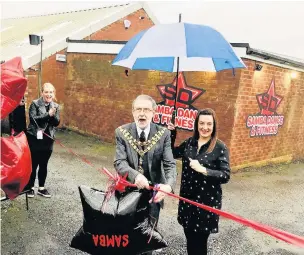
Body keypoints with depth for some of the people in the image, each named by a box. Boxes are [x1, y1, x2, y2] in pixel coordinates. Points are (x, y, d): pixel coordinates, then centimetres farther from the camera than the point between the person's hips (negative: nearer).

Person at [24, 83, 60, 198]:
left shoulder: (55, 106, 5)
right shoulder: (35, 104, -6)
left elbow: (57, 123, 0)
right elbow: (33, 119, -18)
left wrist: (53, 115, -20)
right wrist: (48, 114, -25)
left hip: (48, 140, 4)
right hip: (34, 139, -4)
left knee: (43, 165, 13)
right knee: (33, 164, 5)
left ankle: (41, 188, 25)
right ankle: (30, 187, 22)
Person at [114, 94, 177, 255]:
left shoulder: (163, 134, -9)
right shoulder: (122, 132, -9)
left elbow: (170, 164, -14)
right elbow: (119, 162, -16)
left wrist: (168, 185, -35)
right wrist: (135, 175, -36)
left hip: (153, 192, 0)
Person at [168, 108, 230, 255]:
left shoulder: (220, 147, -10)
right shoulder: (189, 142, 3)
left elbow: (226, 176, -14)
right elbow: (173, 153, 18)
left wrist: (202, 170, -25)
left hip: (207, 201, -4)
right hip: (187, 198, 4)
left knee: (200, 243, 8)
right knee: (190, 240, 17)